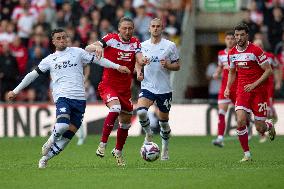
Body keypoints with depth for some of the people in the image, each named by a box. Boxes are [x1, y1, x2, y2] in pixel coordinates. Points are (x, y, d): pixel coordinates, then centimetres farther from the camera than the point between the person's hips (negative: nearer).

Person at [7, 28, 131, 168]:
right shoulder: (50, 59, 13)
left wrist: (117, 67, 8)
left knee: (68, 135, -4)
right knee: (62, 125, -29)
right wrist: (16, 91, 15)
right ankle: (52, 139, 2)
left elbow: (97, 60, 15)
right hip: (62, 97, -2)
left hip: (79, 98, 2)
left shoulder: (77, 52, 13)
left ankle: (45, 157, 8)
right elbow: (33, 75, 16)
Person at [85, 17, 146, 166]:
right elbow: (88, 48, -17)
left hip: (125, 89, 5)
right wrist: (97, 47, -40)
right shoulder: (111, 39, -8)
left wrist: (143, 61, -36)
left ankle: (118, 151, 35)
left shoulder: (135, 43, 4)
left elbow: (139, 59, -12)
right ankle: (103, 144, -24)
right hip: (108, 85, -5)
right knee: (115, 108, -32)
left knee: (126, 122, 12)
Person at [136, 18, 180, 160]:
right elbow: (139, 62, 18)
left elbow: (177, 66, 2)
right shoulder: (143, 45, 5)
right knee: (140, 111, -25)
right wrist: (139, 71, -2)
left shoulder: (170, 46, -2)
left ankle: (165, 149, 29)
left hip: (164, 89, -1)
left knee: (164, 121, 8)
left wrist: (168, 65, -18)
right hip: (147, 87, 1)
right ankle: (148, 134, 4)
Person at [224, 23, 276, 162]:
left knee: (260, 129, -2)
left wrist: (254, 84, -18)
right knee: (240, 121, -18)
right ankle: (247, 154, -5)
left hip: (258, 90, -4)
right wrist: (228, 88, 6)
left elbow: (268, 70, -10)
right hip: (242, 90, 4)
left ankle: (269, 126, 37)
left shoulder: (255, 50, -12)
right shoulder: (232, 53, 5)